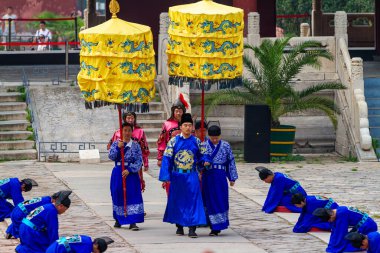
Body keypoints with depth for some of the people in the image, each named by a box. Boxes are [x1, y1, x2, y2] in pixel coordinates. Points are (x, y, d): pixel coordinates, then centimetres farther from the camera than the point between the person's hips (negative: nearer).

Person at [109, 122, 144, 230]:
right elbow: (111, 157, -6)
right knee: (118, 195, 8)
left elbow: (139, 161, -4)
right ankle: (118, 219, 26)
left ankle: (133, 222, -9)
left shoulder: (135, 145, 1)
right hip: (118, 172, 1)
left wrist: (129, 170, -16)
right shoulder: (116, 144, 5)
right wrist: (118, 148, -19)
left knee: (133, 195, -7)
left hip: (131, 173, -1)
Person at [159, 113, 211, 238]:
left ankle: (192, 228, -10)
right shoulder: (174, 141, -2)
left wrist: (205, 161, -11)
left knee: (193, 201, -8)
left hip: (192, 176, 0)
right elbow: (167, 158, -3)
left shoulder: (196, 141, 3)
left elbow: (203, 154, 13)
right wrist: (165, 176, -8)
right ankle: (179, 226, 23)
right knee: (177, 201, 8)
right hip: (177, 176, 0)